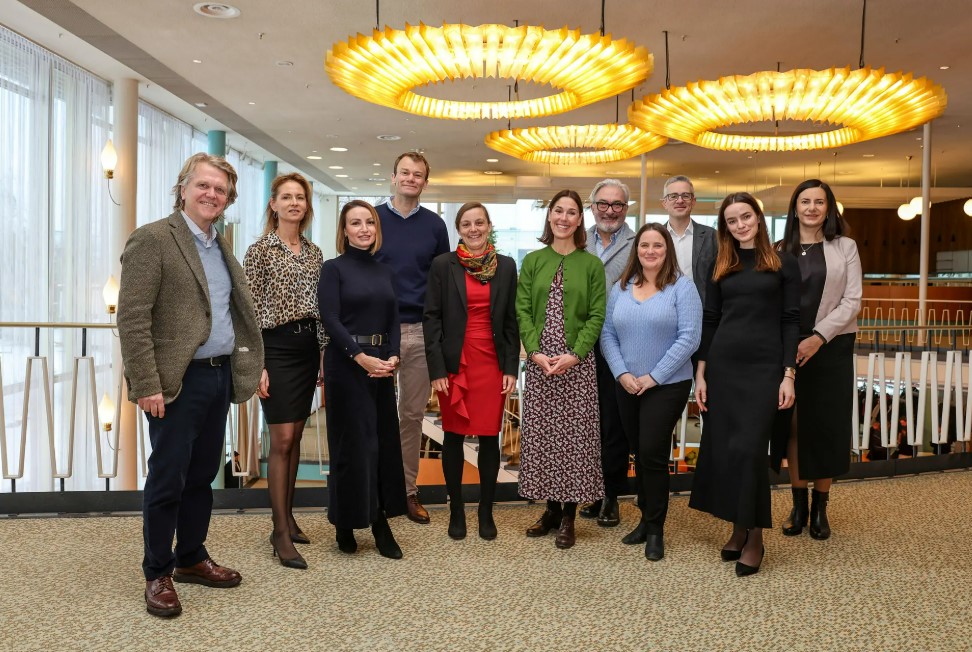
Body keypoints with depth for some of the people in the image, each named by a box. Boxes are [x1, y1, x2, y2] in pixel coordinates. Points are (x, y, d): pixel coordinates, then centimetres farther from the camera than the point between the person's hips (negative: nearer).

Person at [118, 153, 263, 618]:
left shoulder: (221, 247, 14)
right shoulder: (153, 239, -9)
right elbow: (132, 318, -15)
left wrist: (247, 366, 10)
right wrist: (146, 384, -19)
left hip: (221, 376, 7)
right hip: (179, 381, -7)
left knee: (202, 475, 16)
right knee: (167, 479, 2)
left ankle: (191, 559, 31)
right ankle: (158, 575, 17)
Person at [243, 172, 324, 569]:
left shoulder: (314, 252, 12)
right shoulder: (260, 250, -5)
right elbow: (251, 311, -8)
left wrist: (325, 354, 11)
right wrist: (256, 364, -13)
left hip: (308, 347, 6)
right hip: (276, 347, -6)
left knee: (295, 437, 10)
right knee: (281, 439, -7)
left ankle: (287, 517, 21)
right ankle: (281, 533, 0)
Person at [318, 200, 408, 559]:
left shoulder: (383, 271, 13)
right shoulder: (333, 268, -2)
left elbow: (393, 320, 9)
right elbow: (330, 319, -11)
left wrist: (392, 357, -7)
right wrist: (361, 357, -18)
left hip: (382, 364, 5)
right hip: (346, 364, -5)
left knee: (384, 441, 5)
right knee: (352, 443, 0)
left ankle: (380, 521, 13)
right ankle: (346, 524, 15)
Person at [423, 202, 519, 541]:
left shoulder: (505, 266, 6)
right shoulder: (443, 265, 0)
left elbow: (511, 320, 7)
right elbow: (431, 318, -2)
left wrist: (511, 368, 1)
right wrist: (437, 369, -8)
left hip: (492, 362, 1)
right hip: (454, 362, -1)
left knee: (489, 437, 4)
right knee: (454, 436, 7)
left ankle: (486, 512, 19)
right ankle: (456, 511, 21)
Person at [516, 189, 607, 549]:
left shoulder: (592, 264, 2)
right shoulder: (532, 261, 7)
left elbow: (597, 316, -3)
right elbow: (523, 311, 2)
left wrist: (574, 355, -15)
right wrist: (535, 352, -11)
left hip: (578, 363, -2)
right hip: (538, 361, 2)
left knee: (575, 435, 1)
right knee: (541, 434, 6)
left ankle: (568, 516, 13)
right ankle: (551, 508, 20)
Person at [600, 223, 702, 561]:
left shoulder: (681, 286, -7)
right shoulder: (621, 287, 6)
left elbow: (689, 337, -14)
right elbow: (608, 334, 5)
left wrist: (653, 376, -15)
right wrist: (622, 373, -8)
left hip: (668, 385, -4)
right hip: (627, 386, 4)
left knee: (653, 454, -5)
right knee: (641, 453, 14)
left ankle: (655, 530, 10)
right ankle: (646, 518, 28)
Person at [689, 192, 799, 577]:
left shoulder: (783, 264, 3)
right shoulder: (721, 268, 12)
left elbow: (791, 322, -1)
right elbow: (709, 321, 10)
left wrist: (788, 375, -8)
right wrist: (700, 373, 4)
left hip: (764, 367, -3)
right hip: (722, 365, 4)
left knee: (749, 449, -7)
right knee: (721, 448, 5)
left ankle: (755, 536, 7)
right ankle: (738, 528, 20)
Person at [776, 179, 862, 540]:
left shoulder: (845, 247, 4)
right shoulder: (780, 250, 7)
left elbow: (852, 301, -3)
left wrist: (818, 337, -14)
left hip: (831, 347, -1)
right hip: (789, 348, 1)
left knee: (827, 425, 2)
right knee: (794, 424, 4)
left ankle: (820, 507, 14)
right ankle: (798, 504, 15)